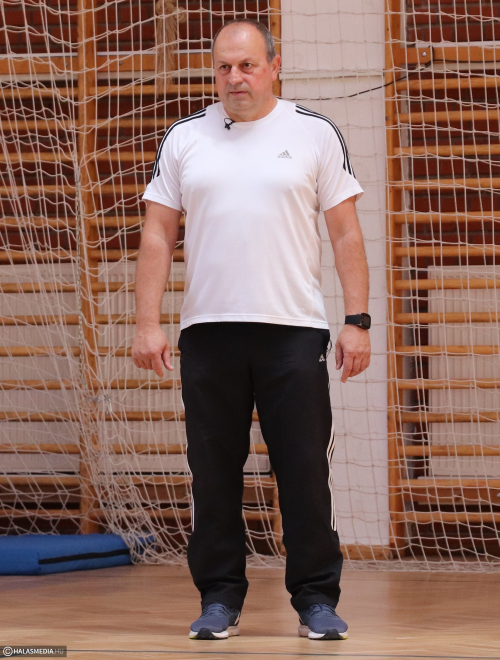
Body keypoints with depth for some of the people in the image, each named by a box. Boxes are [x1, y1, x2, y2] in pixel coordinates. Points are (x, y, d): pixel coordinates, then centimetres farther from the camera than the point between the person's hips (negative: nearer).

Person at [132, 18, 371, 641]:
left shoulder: (315, 133, 5)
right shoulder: (184, 139, 9)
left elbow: (346, 234, 5)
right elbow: (157, 235, 8)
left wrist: (357, 321, -3)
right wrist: (147, 323, 0)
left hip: (295, 331, -2)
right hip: (207, 331, 2)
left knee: (306, 472, -2)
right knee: (214, 473, 5)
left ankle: (317, 600, 6)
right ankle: (219, 600, 14)